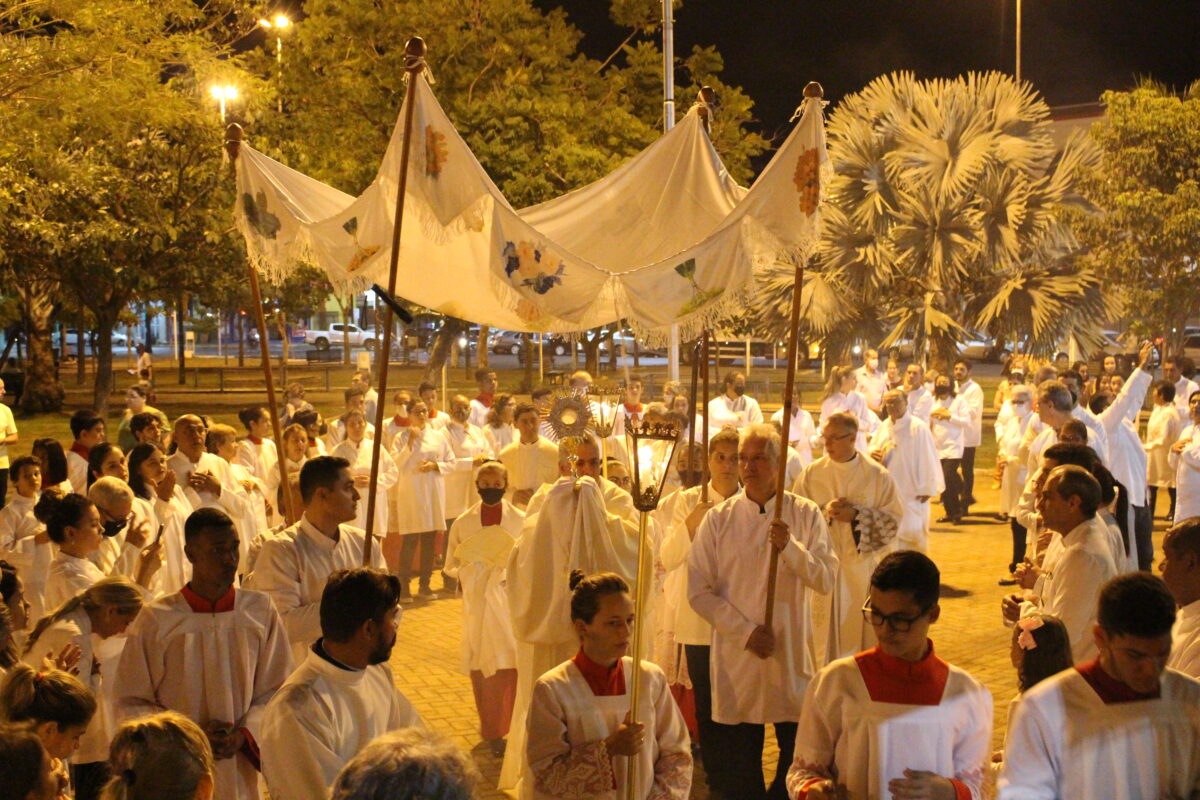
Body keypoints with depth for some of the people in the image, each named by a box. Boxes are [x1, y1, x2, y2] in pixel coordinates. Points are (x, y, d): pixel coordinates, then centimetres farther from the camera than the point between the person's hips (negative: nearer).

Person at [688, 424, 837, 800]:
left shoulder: (806, 515, 0)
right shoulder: (718, 519, -1)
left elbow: (826, 580, -7)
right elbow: (699, 592, -3)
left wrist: (790, 547, -22)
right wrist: (746, 631, -11)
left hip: (792, 655, 1)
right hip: (735, 656, 0)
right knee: (739, 767, 7)